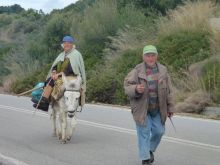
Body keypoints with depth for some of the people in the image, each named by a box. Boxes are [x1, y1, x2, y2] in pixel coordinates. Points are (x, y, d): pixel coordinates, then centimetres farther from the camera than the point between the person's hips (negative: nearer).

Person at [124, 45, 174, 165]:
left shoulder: (162, 70, 1)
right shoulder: (137, 71, -10)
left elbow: (168, 91, 5)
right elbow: (127, 86, -10)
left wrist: (170, 107, 5)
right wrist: (136, 89, -31)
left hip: (158, 108, 3)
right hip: (142, 108, -3)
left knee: (159, 131, 8)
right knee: (144, 133, -1)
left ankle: (150, 150, 36)